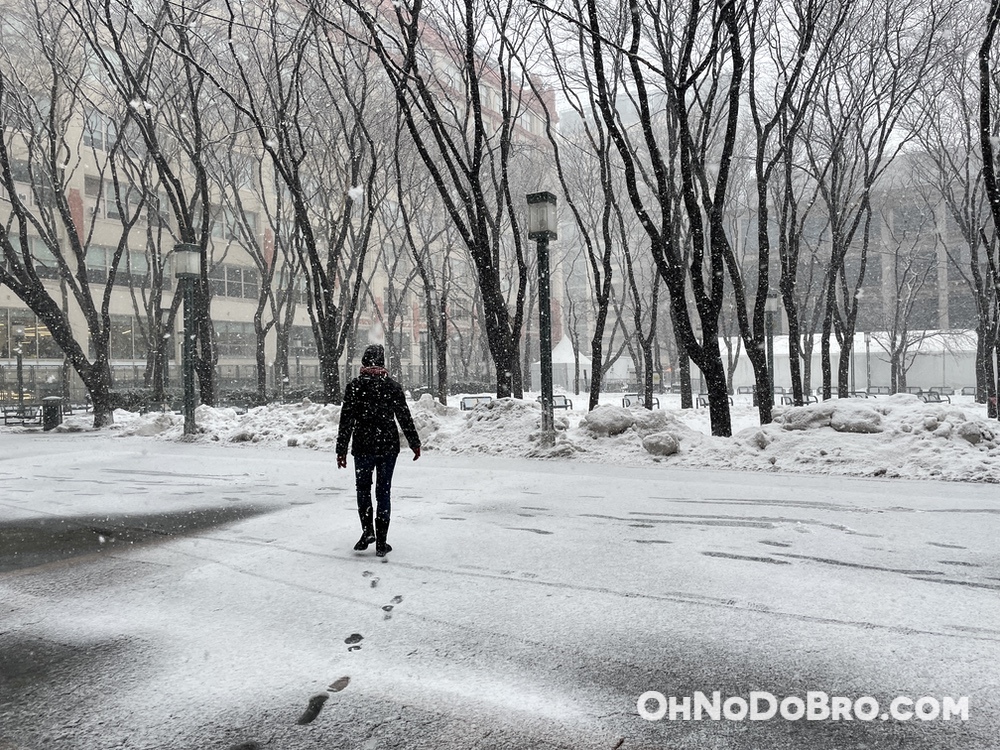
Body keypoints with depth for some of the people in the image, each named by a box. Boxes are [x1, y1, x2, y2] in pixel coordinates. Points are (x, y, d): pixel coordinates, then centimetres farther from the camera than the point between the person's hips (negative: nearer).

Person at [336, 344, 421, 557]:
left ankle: (368, 531, 3)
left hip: (363, 447, -1)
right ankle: (381, 542, 8)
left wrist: (341, 450, -1)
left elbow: (346, 421, -6)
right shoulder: (393, 386, -1)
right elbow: (405, 418, 3)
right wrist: (415, 443, 12)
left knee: (363, 490, 17)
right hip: (388, 447, 1)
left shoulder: (354, 387, -5)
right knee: (383, 493, 7)